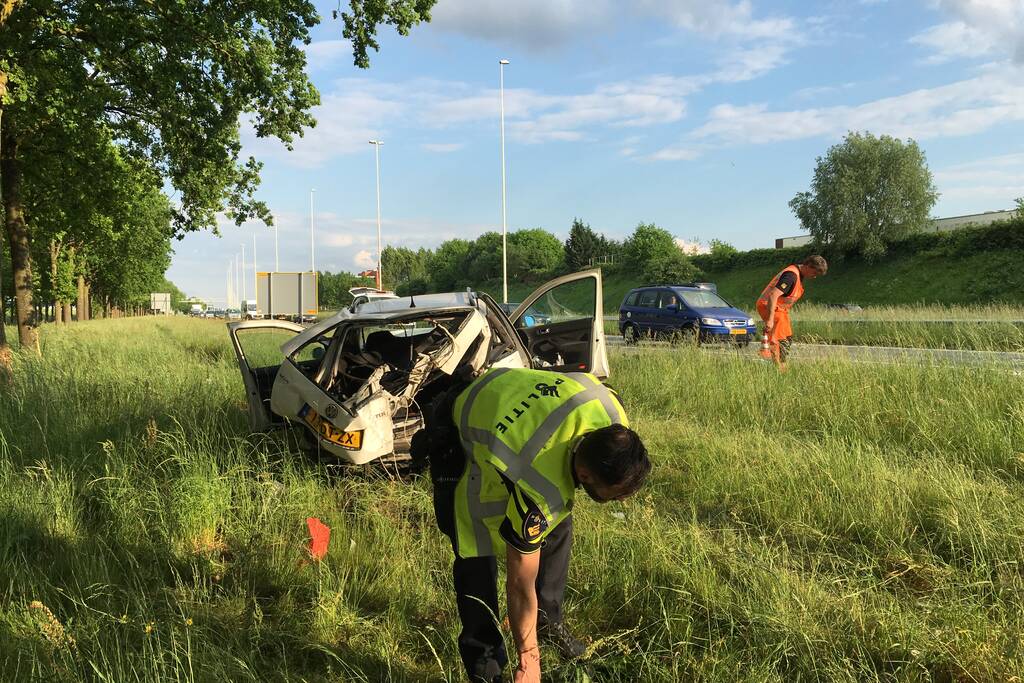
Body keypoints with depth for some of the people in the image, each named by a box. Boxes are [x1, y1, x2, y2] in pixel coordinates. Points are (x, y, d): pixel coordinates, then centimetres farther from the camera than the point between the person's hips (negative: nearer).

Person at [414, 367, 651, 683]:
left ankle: (548, 621, 27)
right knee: (476, 556, -11)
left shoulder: (612, 413, -27)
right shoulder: (539, 491, -40)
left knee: (557, 527, 7)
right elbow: (520, 583, -26)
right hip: (458, 437, -7)